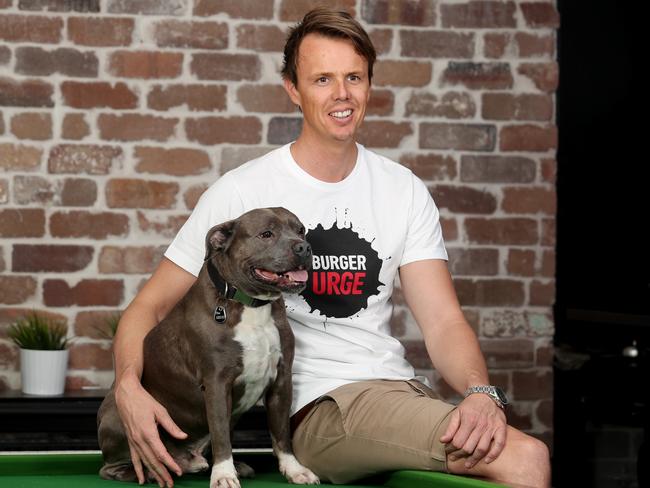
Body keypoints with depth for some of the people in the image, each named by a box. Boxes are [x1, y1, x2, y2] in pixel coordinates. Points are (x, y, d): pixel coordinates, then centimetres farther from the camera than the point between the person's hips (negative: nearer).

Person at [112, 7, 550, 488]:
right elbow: (150, 306, 0)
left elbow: (443, 320, 3)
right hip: (318, 408, -5)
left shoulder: (405, 191, 9)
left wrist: (481, 393, -19)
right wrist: (129, 386, -21)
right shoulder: (242, 192, -2)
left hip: (402, 391, 5)